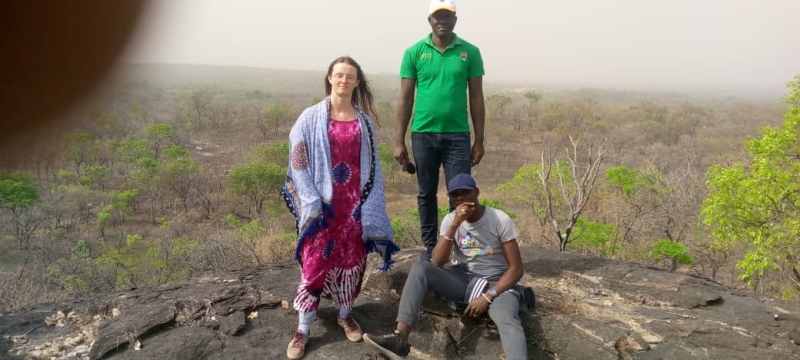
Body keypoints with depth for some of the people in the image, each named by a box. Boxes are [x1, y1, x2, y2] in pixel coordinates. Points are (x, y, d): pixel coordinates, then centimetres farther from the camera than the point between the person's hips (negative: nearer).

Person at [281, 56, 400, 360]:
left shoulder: (364, 120, 5)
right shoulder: (311, 118, -4)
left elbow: (371, 165, 7)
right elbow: (299, 162, -5)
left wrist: (369, 206, 0)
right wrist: (311, 203, -12)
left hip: (355, 202, 3)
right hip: (322, 203, -3)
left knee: (352, 260, 10)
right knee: (315, 262, 0)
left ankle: (345, 315, 30)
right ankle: (303, 329, 13)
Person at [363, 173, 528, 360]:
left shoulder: (500, 220, -11)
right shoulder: (450, 219, -1)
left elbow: (516, 269, -11)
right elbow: (437, 262, -13)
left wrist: (487, 297, -22)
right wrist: (455, 225, -23)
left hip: (495, 283, -3)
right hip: (462, 279, 4)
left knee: (507, 319, -38)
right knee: (420, 268, -23)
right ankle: (400, 337, -32)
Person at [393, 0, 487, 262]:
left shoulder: (470, 52, 2)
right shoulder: (414, 52, 1)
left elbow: (476, 98, 5)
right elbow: (405, 99, 3)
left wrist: (479, 141, 2)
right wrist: (399, 141, 0)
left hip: (457, 136, 0)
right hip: (423, 135, 1)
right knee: (426, 193, 10)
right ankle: (429, 246, 23)